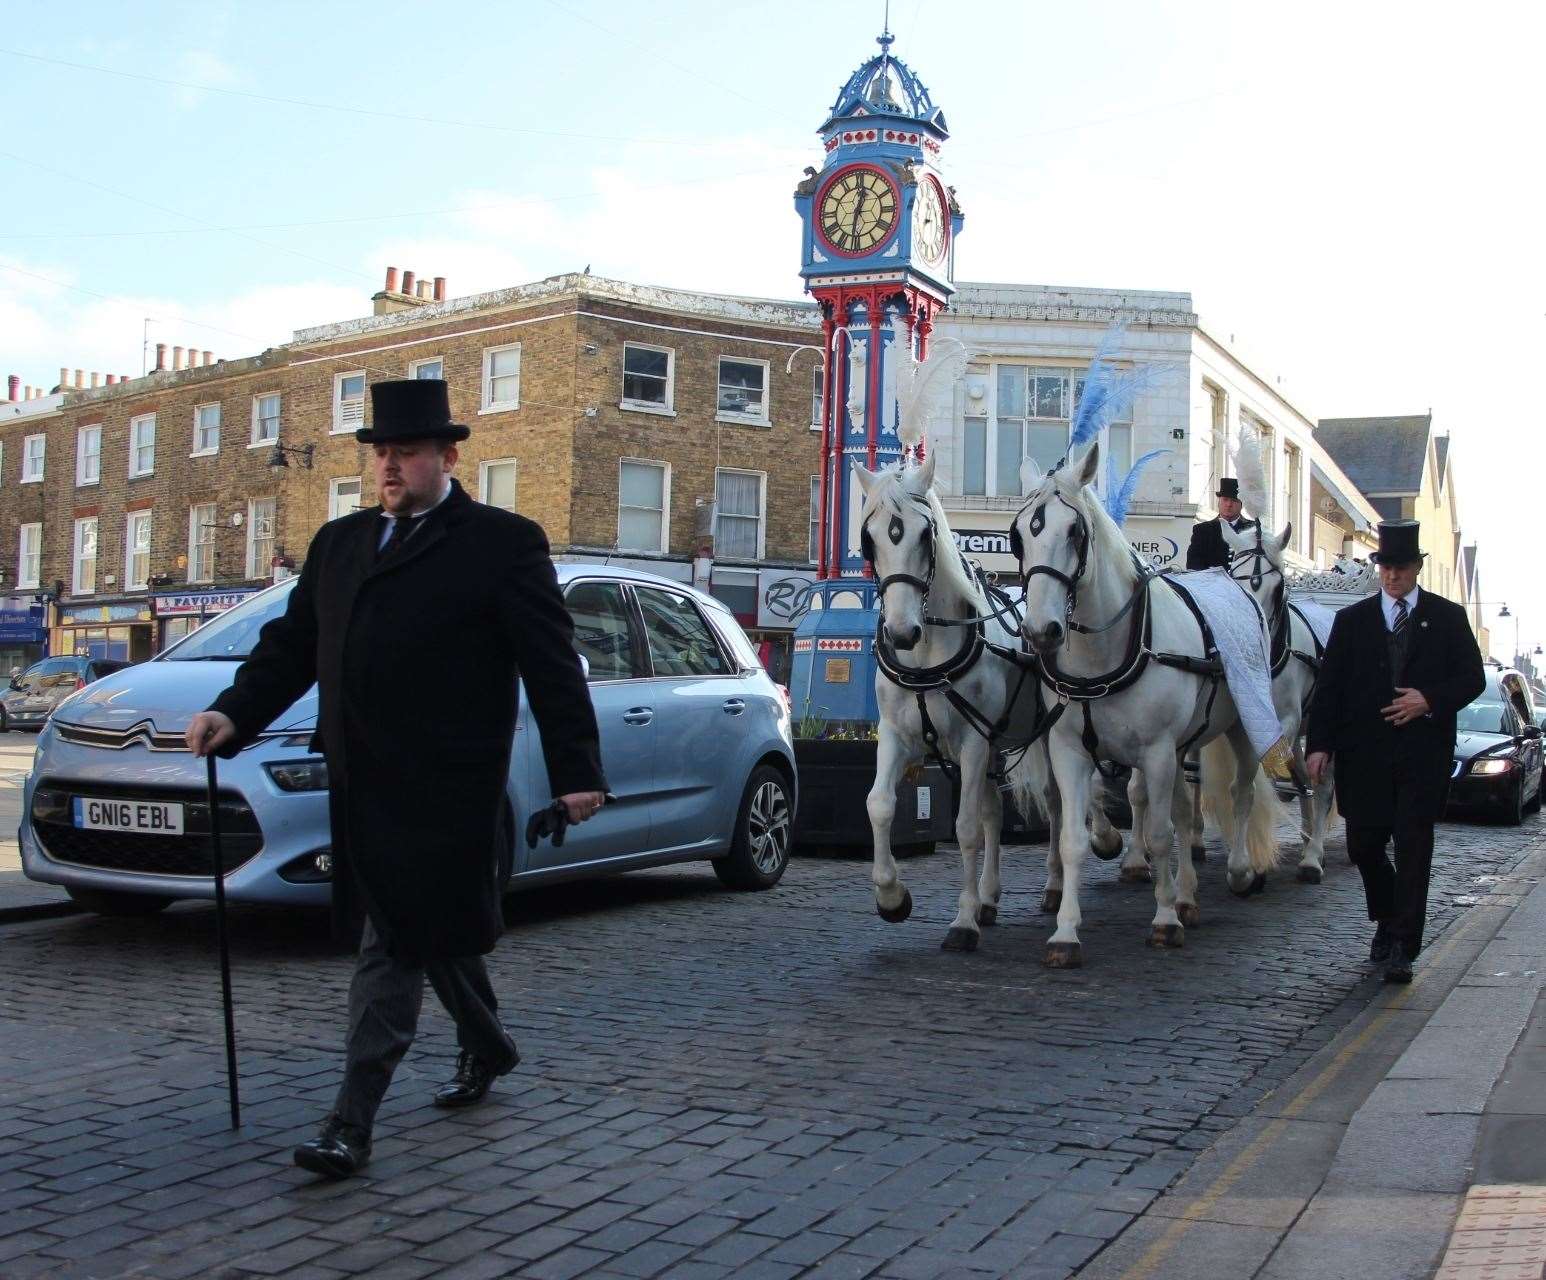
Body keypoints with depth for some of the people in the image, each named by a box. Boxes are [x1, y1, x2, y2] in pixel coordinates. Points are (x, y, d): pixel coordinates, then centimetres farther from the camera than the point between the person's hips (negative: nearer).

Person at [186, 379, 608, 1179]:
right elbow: (291, 645, 16)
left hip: (438, 792, -7)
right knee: (429, 931, 19)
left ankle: (352, 1124, 1)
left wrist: (575, 771, -10)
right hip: (363, 785, 7)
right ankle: (487, 1046, 40)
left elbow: (552, 665, -6)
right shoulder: (338, 543, 16)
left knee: (392, 946, -6)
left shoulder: (502, 543, -4)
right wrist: (235, 714, 0)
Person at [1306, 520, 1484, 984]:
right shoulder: (1352, 620, 8)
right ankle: (1388, 921, 32)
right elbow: (1328, 686, 5)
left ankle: (1401, 949, -3)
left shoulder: (1447, 617, 7)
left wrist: (1430, 700, -13)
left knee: (1413, 847, -5)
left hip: (1424, 752, -2)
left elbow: (1472, 678, 6)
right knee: (1363, 845, 7)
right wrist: (1320, 745, -4)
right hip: (1364, 753, 2)